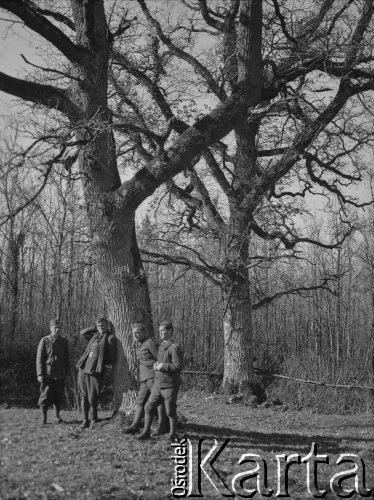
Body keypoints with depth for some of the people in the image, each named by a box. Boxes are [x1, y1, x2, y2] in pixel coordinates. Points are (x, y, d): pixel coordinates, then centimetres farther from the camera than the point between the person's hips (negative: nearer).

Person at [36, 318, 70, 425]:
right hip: (47, 374, -3)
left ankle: (57, 416, 23)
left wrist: (67, 372, 10)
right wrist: (40, 374, -9)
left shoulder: (64, 341, 5)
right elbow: (39, 359, -5)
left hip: (60, 375, 3)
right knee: (45, 396, 1)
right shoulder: (44, 341, -5)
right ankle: (44, 418, 15)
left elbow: (67, 358, 12)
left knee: (58, 396, 9)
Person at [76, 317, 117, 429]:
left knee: (92, 398, -3)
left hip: (96, 371, -6)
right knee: (83, 396, 6)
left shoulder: (110, 337, -2)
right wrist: (94, 327, 19)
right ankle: (85, 420, 15)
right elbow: (82, 333, 28)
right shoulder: (94, 335, 16)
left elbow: (112, 356, -5)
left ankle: (94, 418, 20)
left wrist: (106, 365, -10)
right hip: (83, 369, 6)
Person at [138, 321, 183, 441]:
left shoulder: (174, 347, -13)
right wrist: (156, 366, 7)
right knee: (149, 407, 7)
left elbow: (178, 366, -21)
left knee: (170, 412, 2)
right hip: (158, 384, 8)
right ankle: (146, 432, 18)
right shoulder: (161, 346, 14)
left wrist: (162, 366, -17)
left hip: (170, 386, -8)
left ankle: (172, 435, 16)